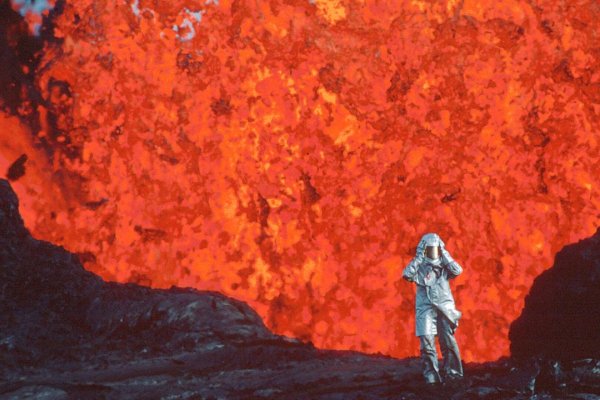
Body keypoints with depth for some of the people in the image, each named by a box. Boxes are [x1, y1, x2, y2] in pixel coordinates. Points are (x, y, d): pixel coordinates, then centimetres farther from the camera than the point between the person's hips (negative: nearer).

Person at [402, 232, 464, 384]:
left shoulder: (444, 265, 11)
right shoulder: (419, 265, 6)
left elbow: (458, 271, -8)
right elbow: (407, 275, -13)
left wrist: (444, 254, -5)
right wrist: (418, 257, -11)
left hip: (445, 307, 1)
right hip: (426, 308, -1)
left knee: (448, 342, -2)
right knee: (427, 342, -8)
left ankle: (452, 373, 10)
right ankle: (431, 376, -3)